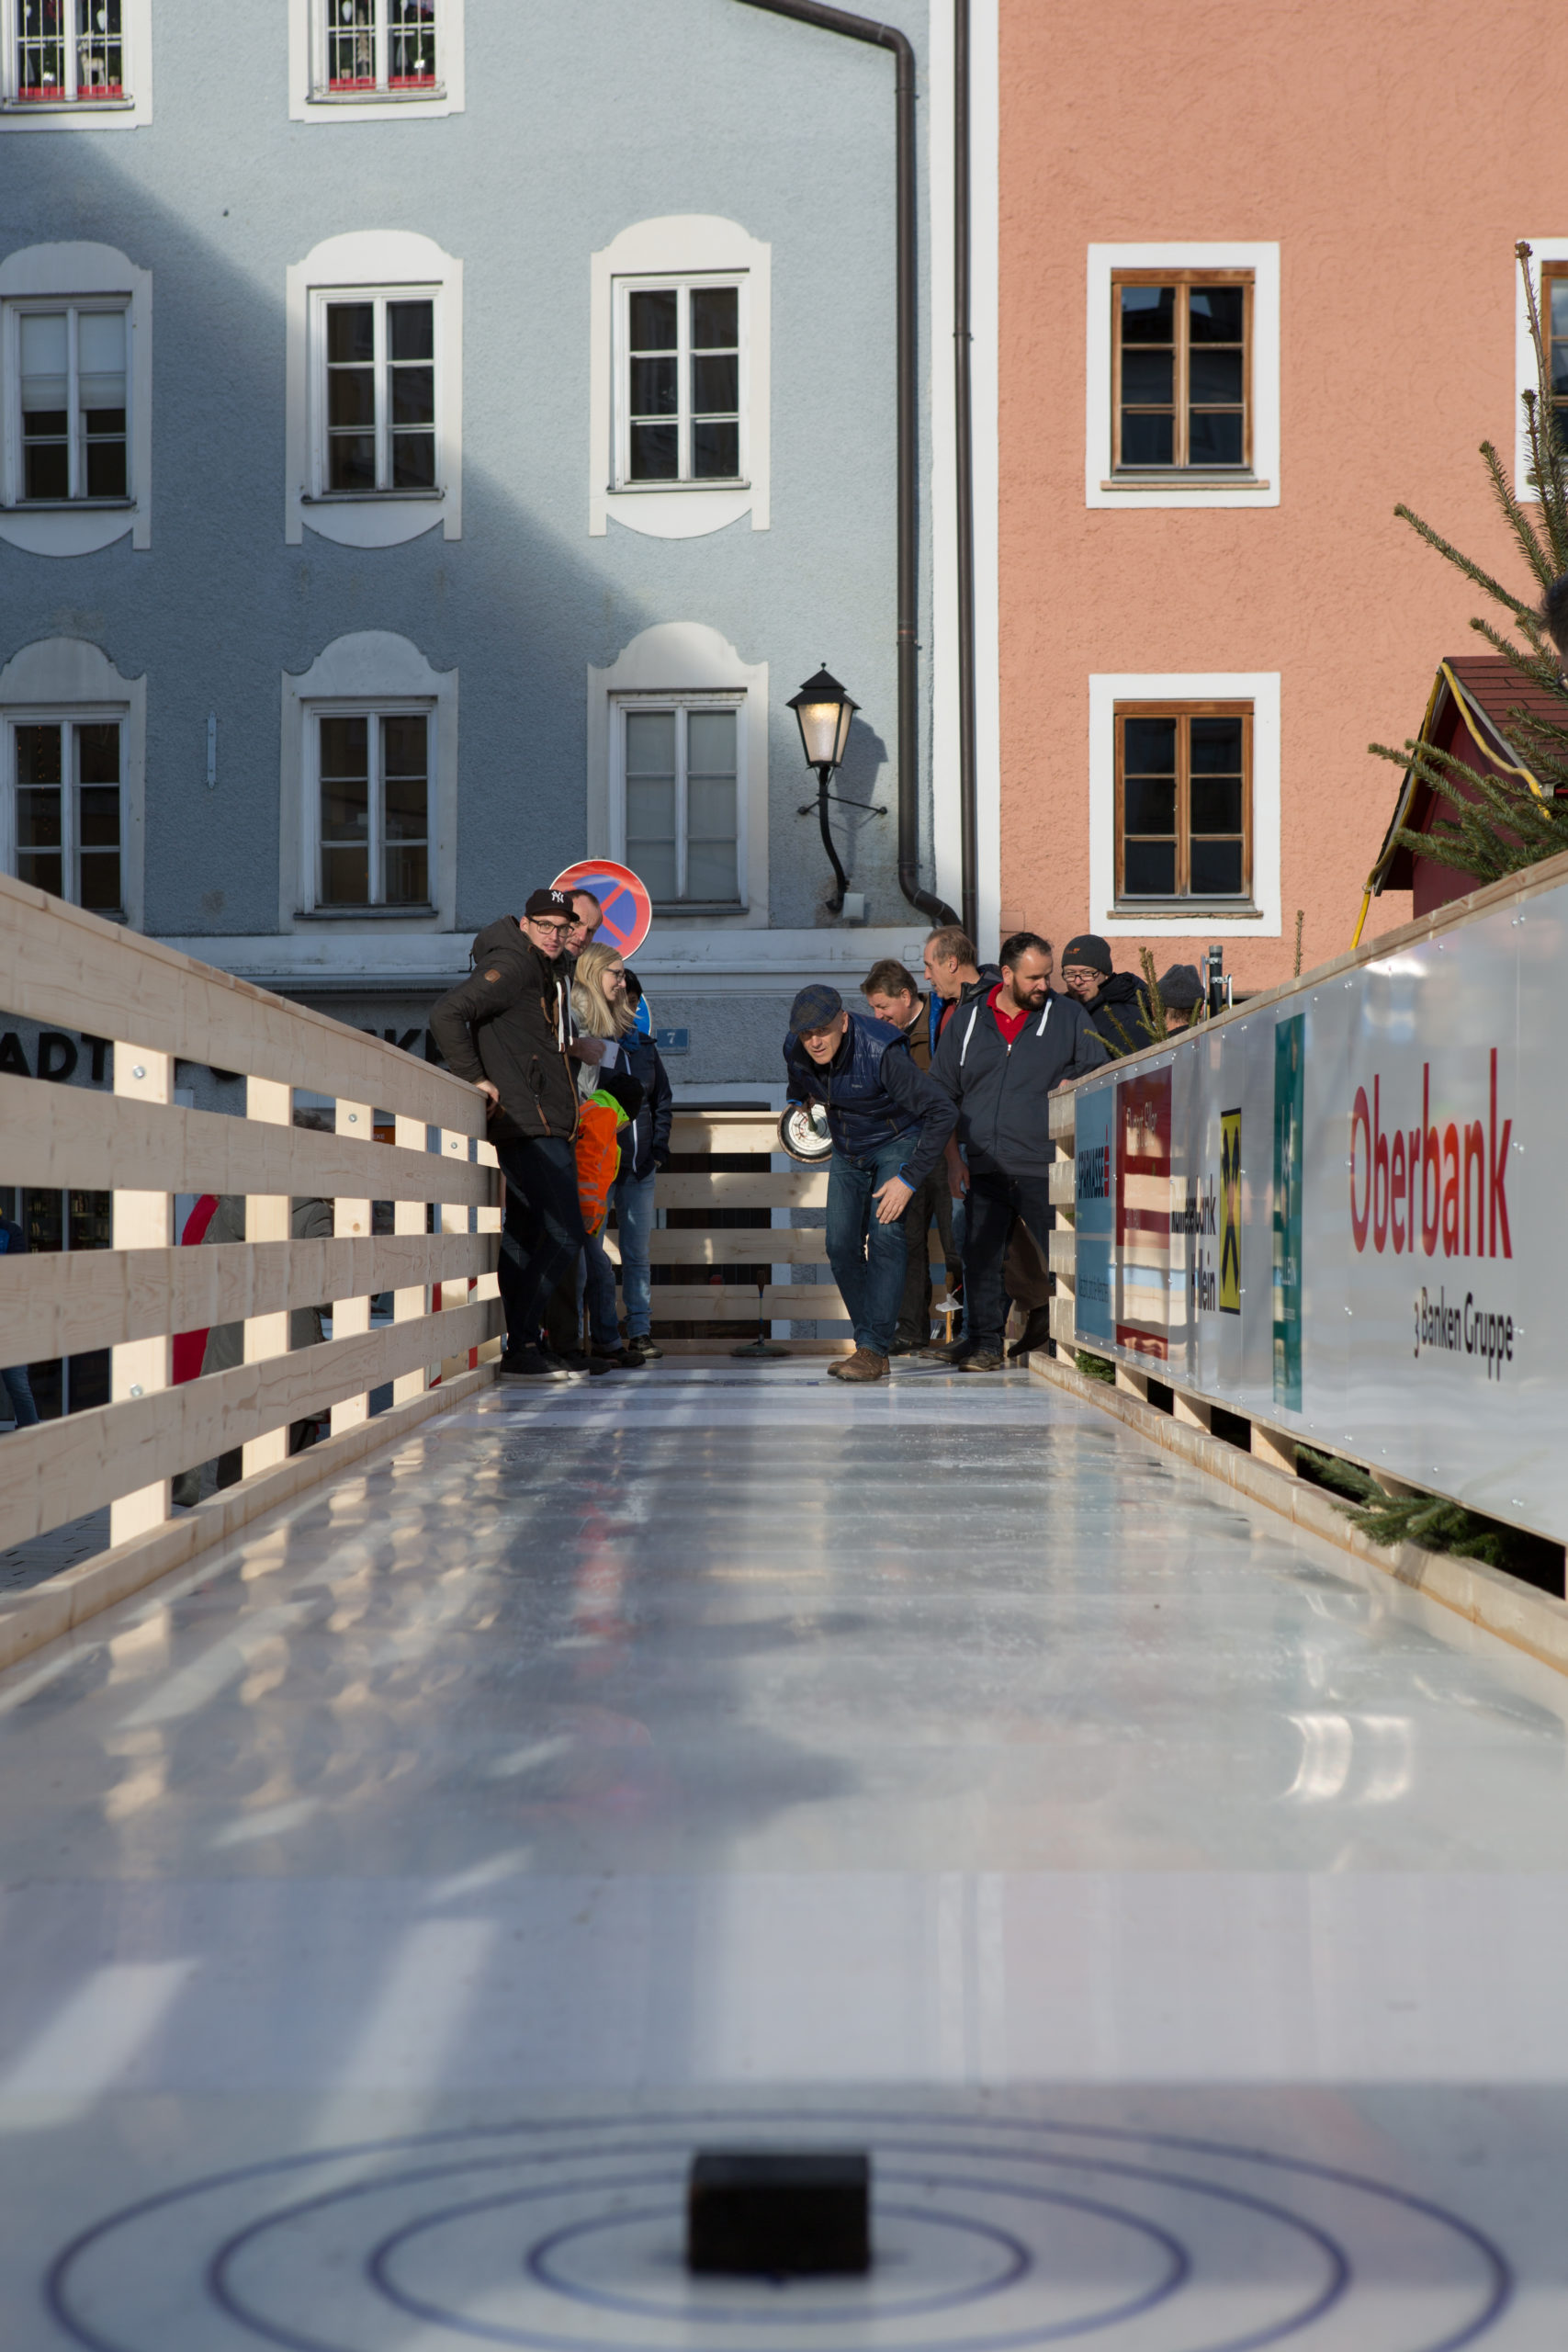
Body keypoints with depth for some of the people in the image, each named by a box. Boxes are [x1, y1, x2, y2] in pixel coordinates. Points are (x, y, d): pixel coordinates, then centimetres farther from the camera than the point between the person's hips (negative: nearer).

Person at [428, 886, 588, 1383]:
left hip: (547, 1126, 10)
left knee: (526, 1233, 11)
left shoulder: (549, 972, 19)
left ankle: (517, 1345, 16)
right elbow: (446, 1014, -20)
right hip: (527, 1125, -10)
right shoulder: (511, 965, -10)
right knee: (564, 1232, -13)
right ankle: (518, 1350, -10)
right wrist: (475, 1079, -18)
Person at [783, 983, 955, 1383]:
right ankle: (867, 1341, 8)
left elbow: (942, 1111, -31)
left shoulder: (880, 1053, -34)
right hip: (847, 1150, 6)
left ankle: (875, 1351, -20)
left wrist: (909, 1179, -30)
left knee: (885, 1235, -20)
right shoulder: (796, 1051, -16)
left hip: (897, 1142, -6)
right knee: (841, 1245, -3)